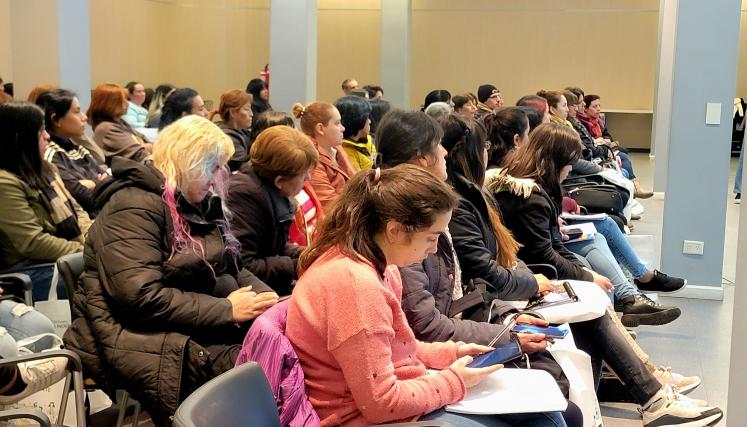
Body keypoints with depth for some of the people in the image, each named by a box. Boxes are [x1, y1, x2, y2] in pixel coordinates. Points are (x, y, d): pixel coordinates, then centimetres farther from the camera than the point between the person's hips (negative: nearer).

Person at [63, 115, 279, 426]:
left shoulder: (201, 203, 13)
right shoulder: (134, 206, -15)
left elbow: (230, 268, 17)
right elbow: (142, 297, -25)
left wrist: (265, 296, -5)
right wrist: (226, 310, -21)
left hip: (196, 325, 8)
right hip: (141, 336, -8)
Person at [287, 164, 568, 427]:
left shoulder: (375, 265, 2)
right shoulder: (355, 283, -29)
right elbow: (381, 404, -26)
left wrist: (449, 353, 6)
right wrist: (454, 382, -13)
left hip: (398, 395, 10)